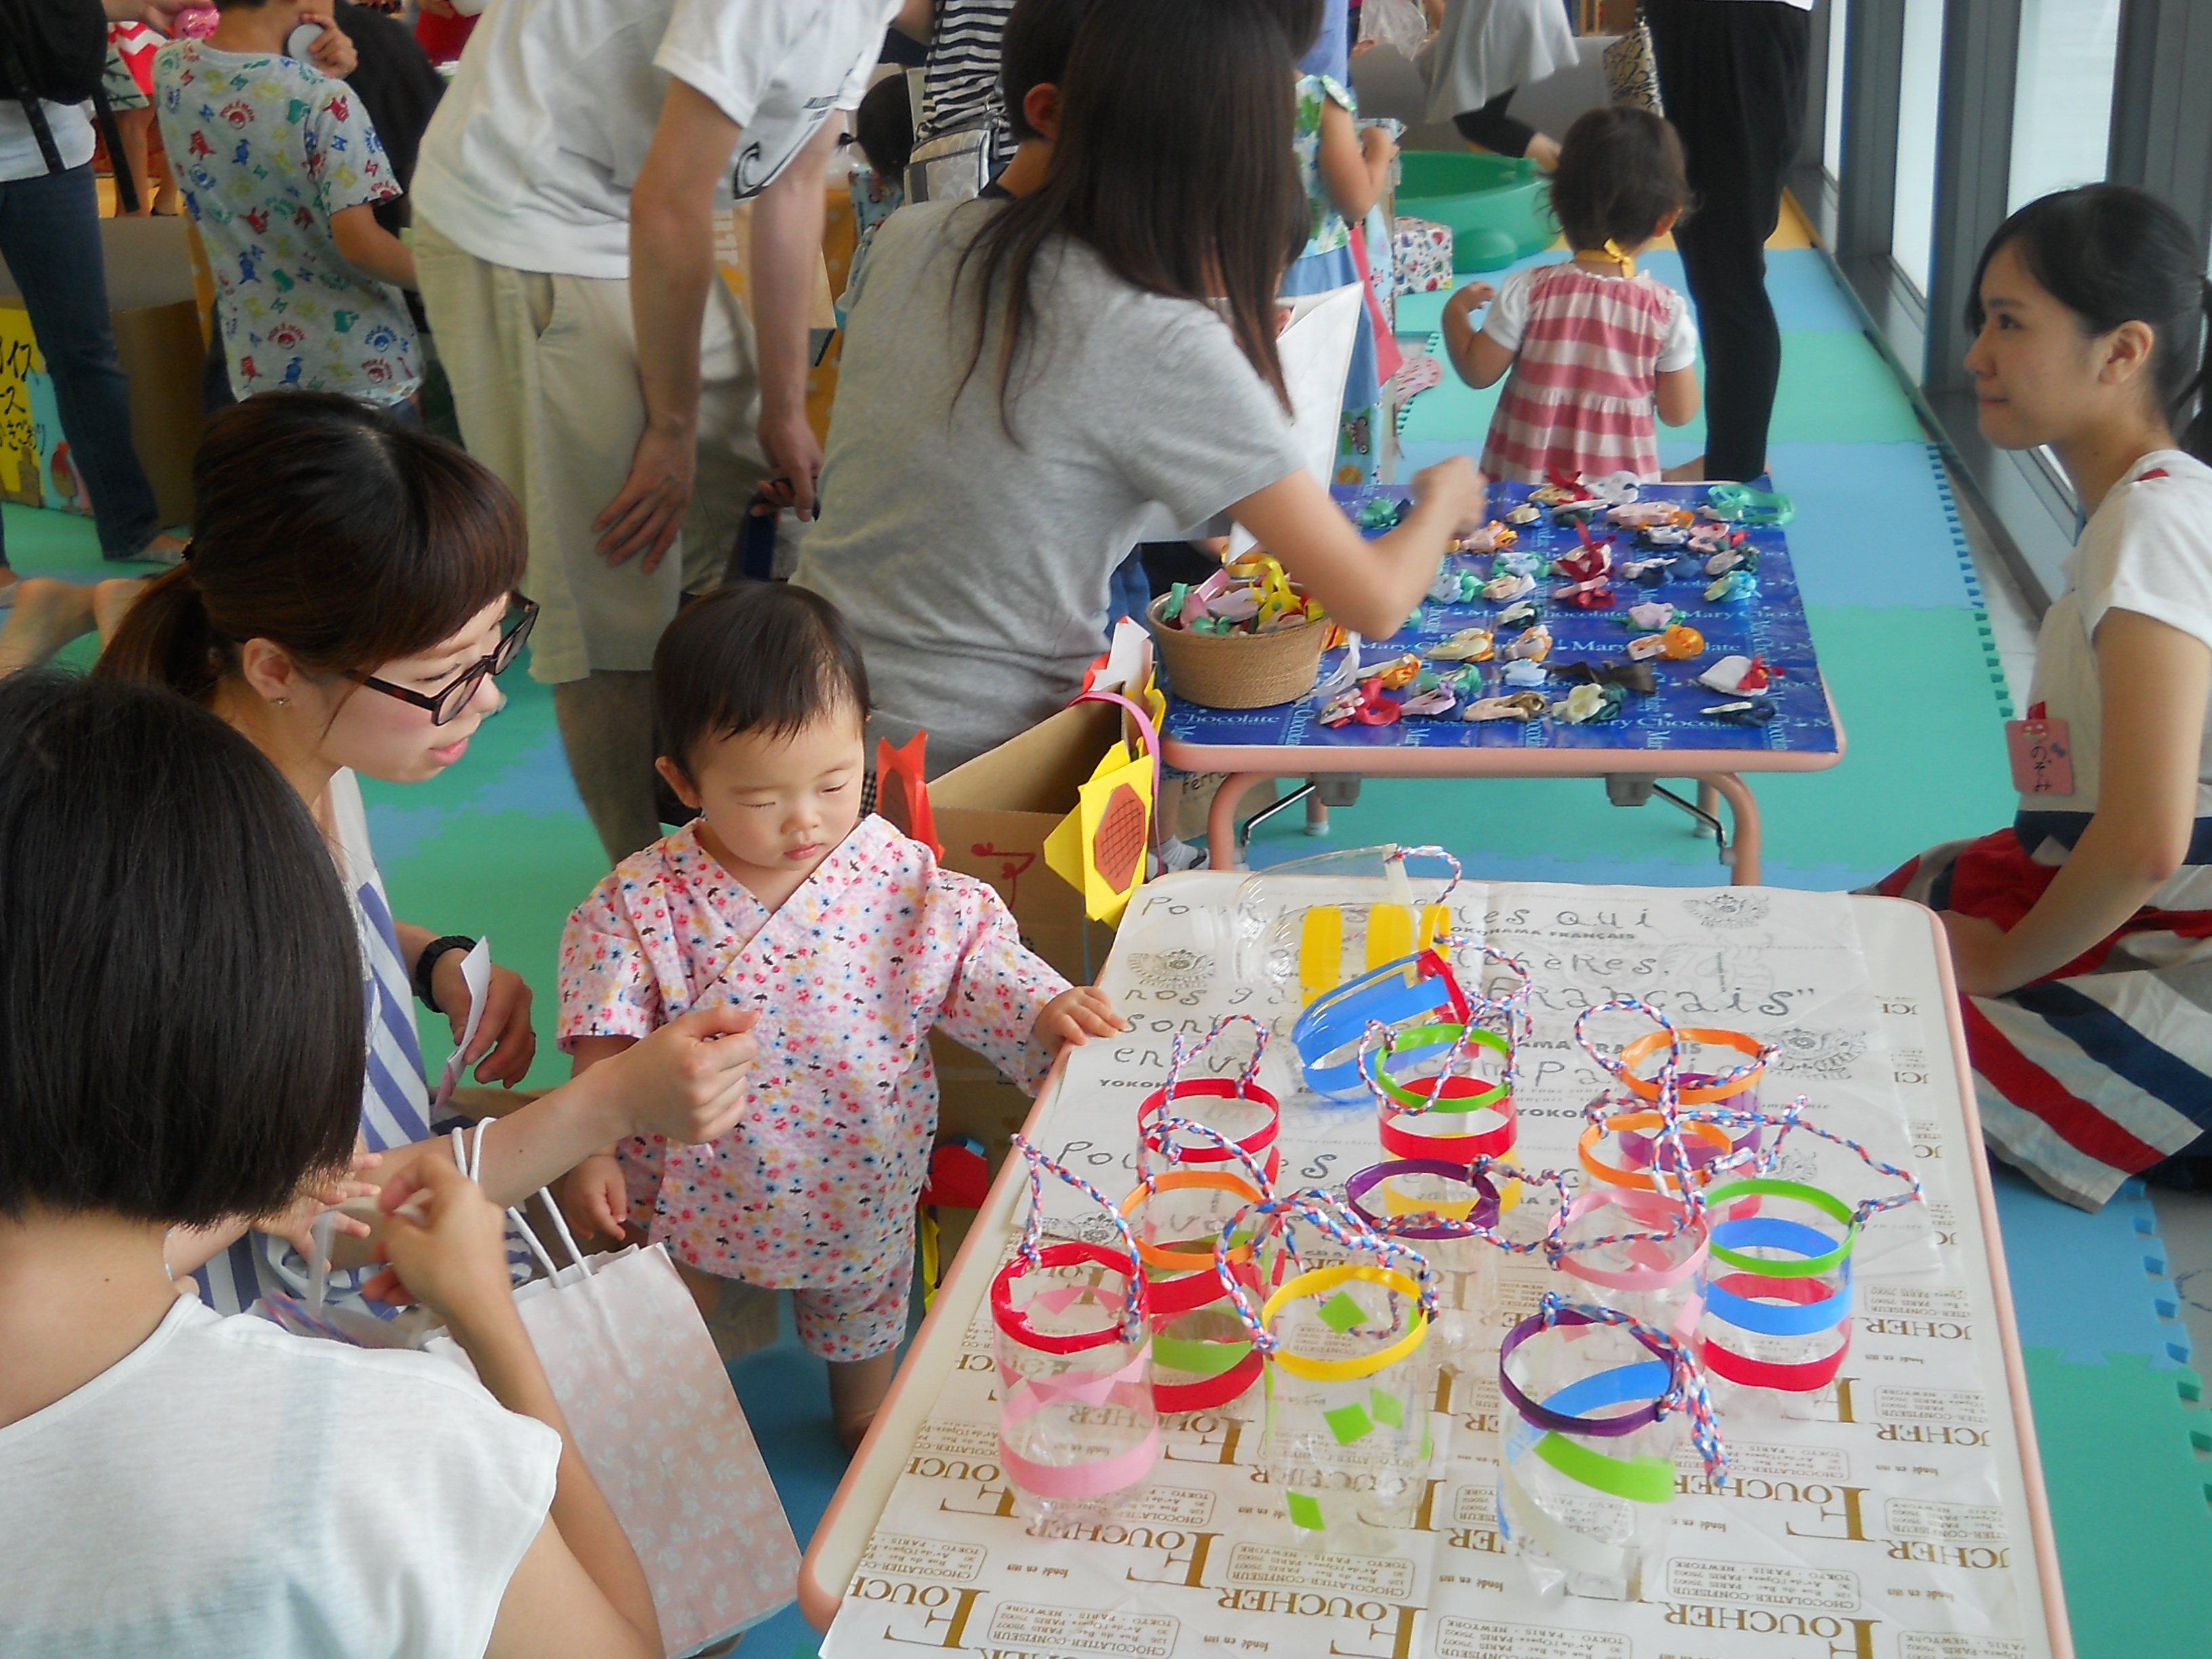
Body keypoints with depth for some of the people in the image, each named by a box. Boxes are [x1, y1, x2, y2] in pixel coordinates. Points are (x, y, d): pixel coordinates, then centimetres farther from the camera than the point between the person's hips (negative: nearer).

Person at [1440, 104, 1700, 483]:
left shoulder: (1527, 292, -8)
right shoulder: (1667, 309, -5)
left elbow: (1477, 373, 0)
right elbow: (1679, 412, 0)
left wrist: (1455, 312, 16)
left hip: (1522, 480, 0)